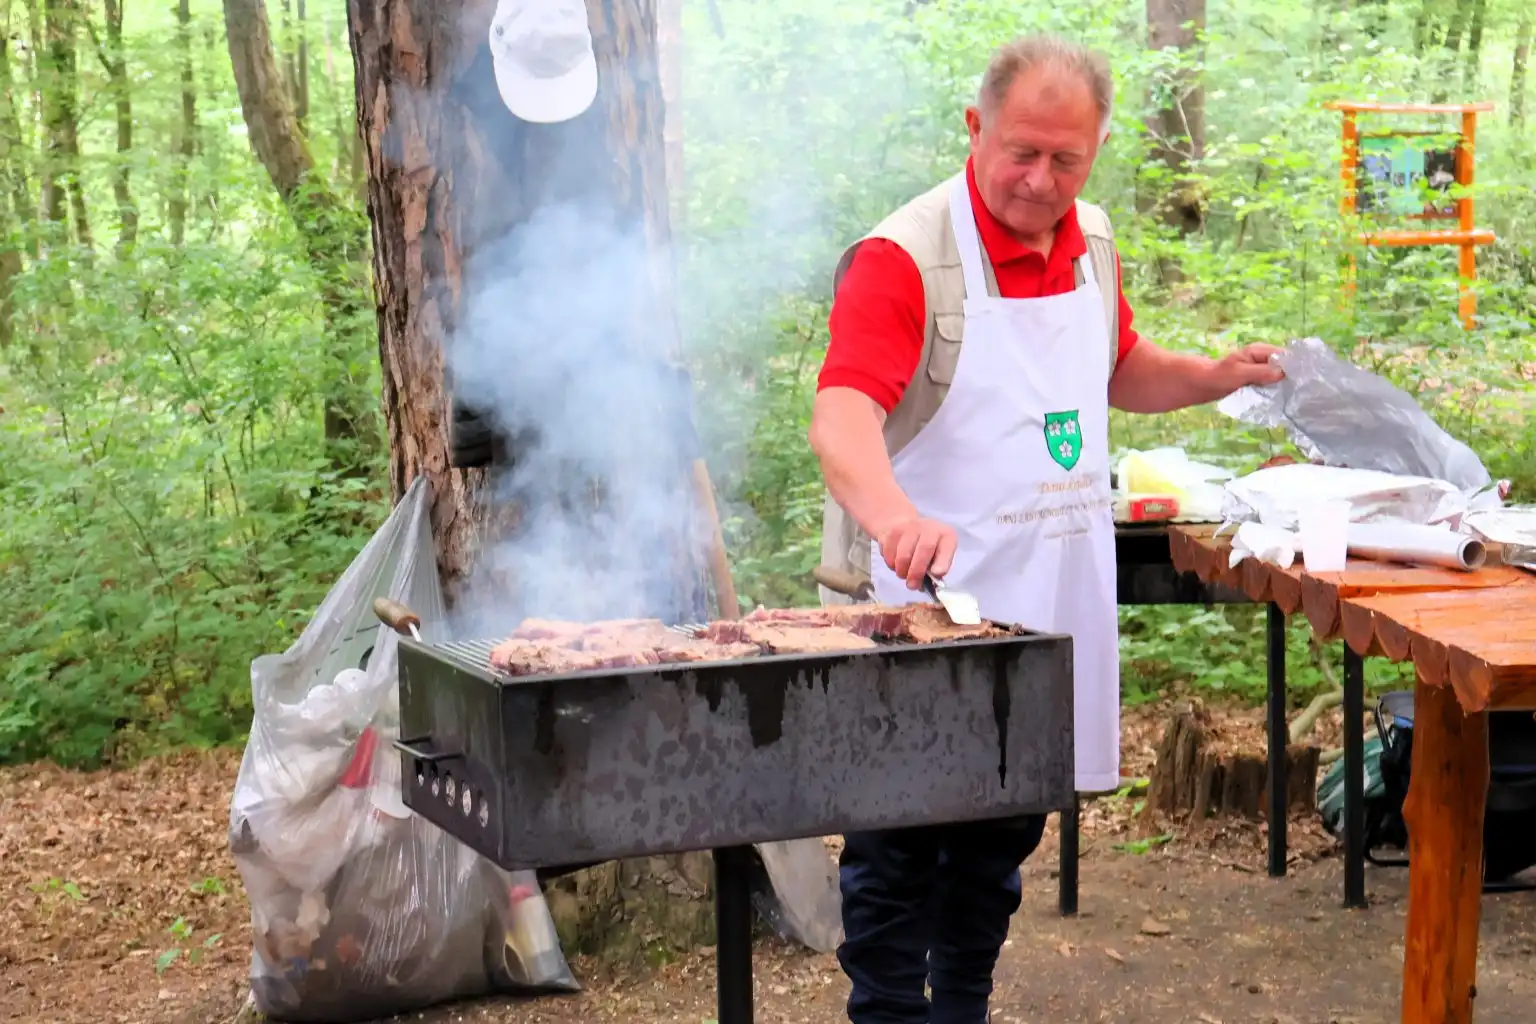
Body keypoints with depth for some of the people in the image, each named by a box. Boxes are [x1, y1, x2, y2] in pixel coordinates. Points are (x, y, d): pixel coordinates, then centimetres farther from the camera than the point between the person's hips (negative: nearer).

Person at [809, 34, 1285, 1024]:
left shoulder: (1091, 244, 8)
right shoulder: (904, 256, -17)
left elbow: (1118, 371, 26)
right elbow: (841, 415, -31)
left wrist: (1215, 377, 8)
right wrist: (894, 516, -49)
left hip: (1049, 602, 7)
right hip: (928, 600, -7)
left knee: (1003, 840, 17)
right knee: (901, 850, 1)